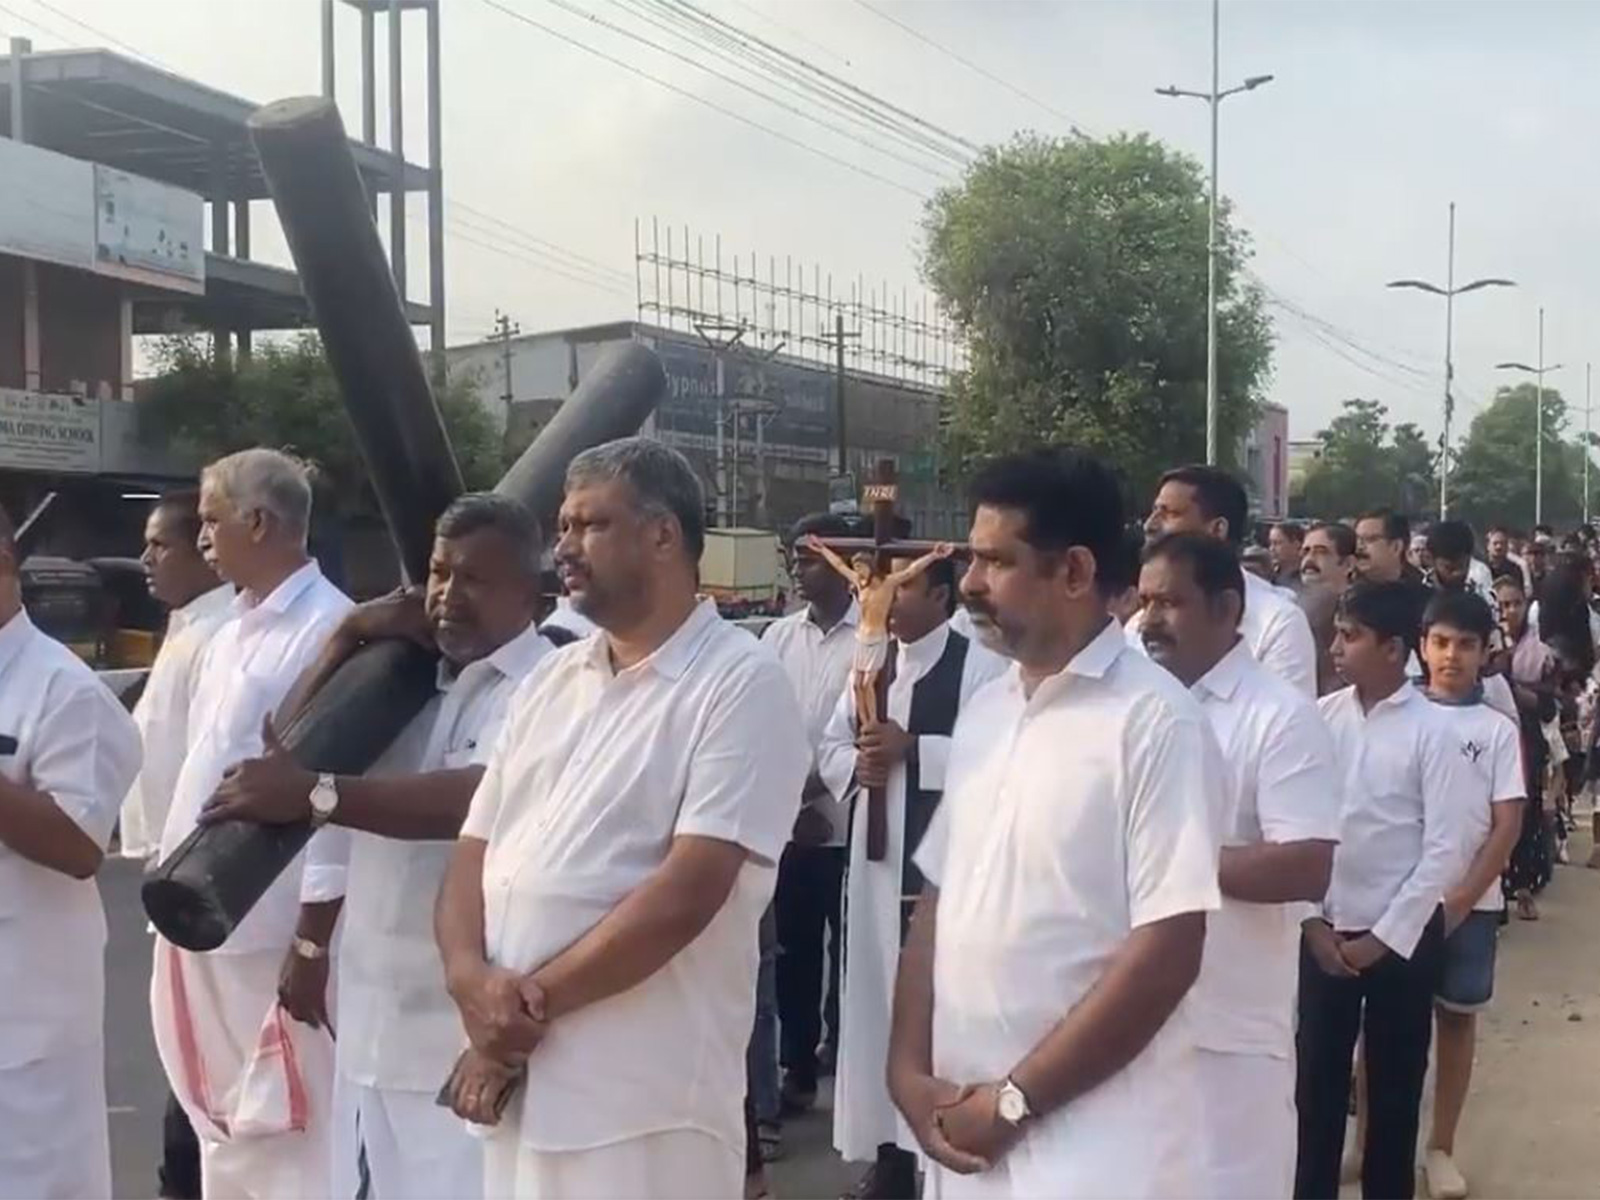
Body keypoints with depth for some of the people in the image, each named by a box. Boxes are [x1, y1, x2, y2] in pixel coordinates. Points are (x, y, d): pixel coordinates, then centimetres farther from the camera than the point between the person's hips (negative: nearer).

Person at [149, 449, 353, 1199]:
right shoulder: (233, 632, 14)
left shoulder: (327, 627, -14)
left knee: (284, 1130, 0)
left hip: (266, 933, -9)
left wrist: (312, 939, -19)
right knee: (221, 1123, 19)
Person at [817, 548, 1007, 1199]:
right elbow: (828, 749, 17)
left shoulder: (980, 664, -7)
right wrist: (857, 764, -5)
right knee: (879, 999, 10)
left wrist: (912, 748, -18)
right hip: (878, 858, 7)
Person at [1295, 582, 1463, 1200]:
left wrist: (1384, 936, -10)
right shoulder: (1322, 716, -2)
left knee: (1395, 1083, 10)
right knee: (1317, 1076, 9)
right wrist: (1312, 920, -4)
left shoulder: (1430, 730, -10)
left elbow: (1442, 849, -9)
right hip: (1324, 930, 2)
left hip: (1402, 936, -2)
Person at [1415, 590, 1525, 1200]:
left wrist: (1460, 900, -10)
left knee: (1457, 1016, 9)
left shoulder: (1499, 729, 1)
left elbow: (1507, 826, -1)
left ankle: (1440, 1147, 21)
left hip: (1468, 902, 1)